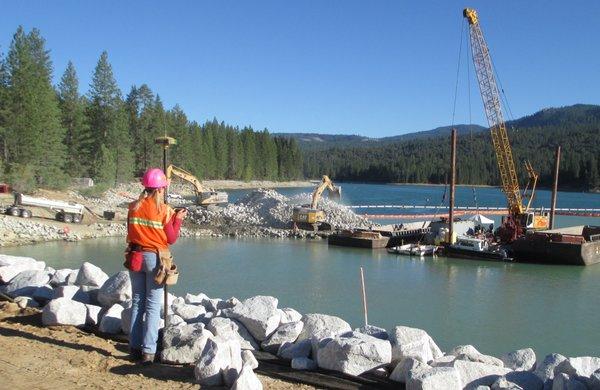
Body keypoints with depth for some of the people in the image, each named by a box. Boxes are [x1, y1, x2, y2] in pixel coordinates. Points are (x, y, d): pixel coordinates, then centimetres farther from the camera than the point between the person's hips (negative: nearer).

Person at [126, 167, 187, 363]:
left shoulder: (134, 207, 1)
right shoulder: (164, 210, -11)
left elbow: (131, 233, 12)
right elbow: (171, 239, -6)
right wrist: (178, 219, 5)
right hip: (154, 258, -4)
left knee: (137, 302, 14)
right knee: (153, 306, 3)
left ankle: (134, 347, 19)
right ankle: (148, 351, 3)